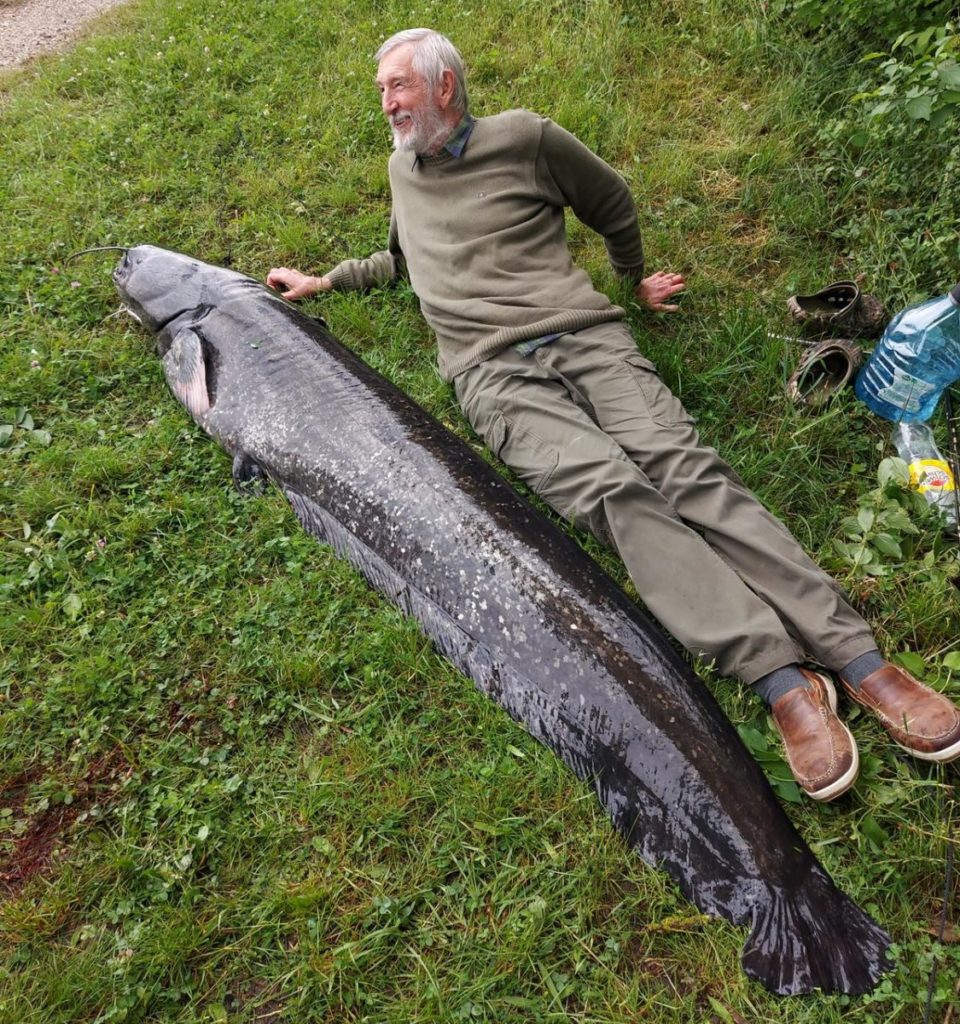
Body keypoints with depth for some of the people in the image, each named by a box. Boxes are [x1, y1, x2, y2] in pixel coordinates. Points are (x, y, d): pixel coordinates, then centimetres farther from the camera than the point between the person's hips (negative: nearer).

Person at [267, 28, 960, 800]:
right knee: (610, 488, -27)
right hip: (495, 373, 1)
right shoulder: (403, 168, 26)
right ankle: (782, 680, -32)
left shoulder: (524, 138, 12)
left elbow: (613, 202, 24)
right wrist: (323, 281, 38)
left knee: (682, 463, -23)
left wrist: (635, 279, 32)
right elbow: (398, 260, 43)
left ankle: (859, 658, -25)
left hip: (582, 333, 0)